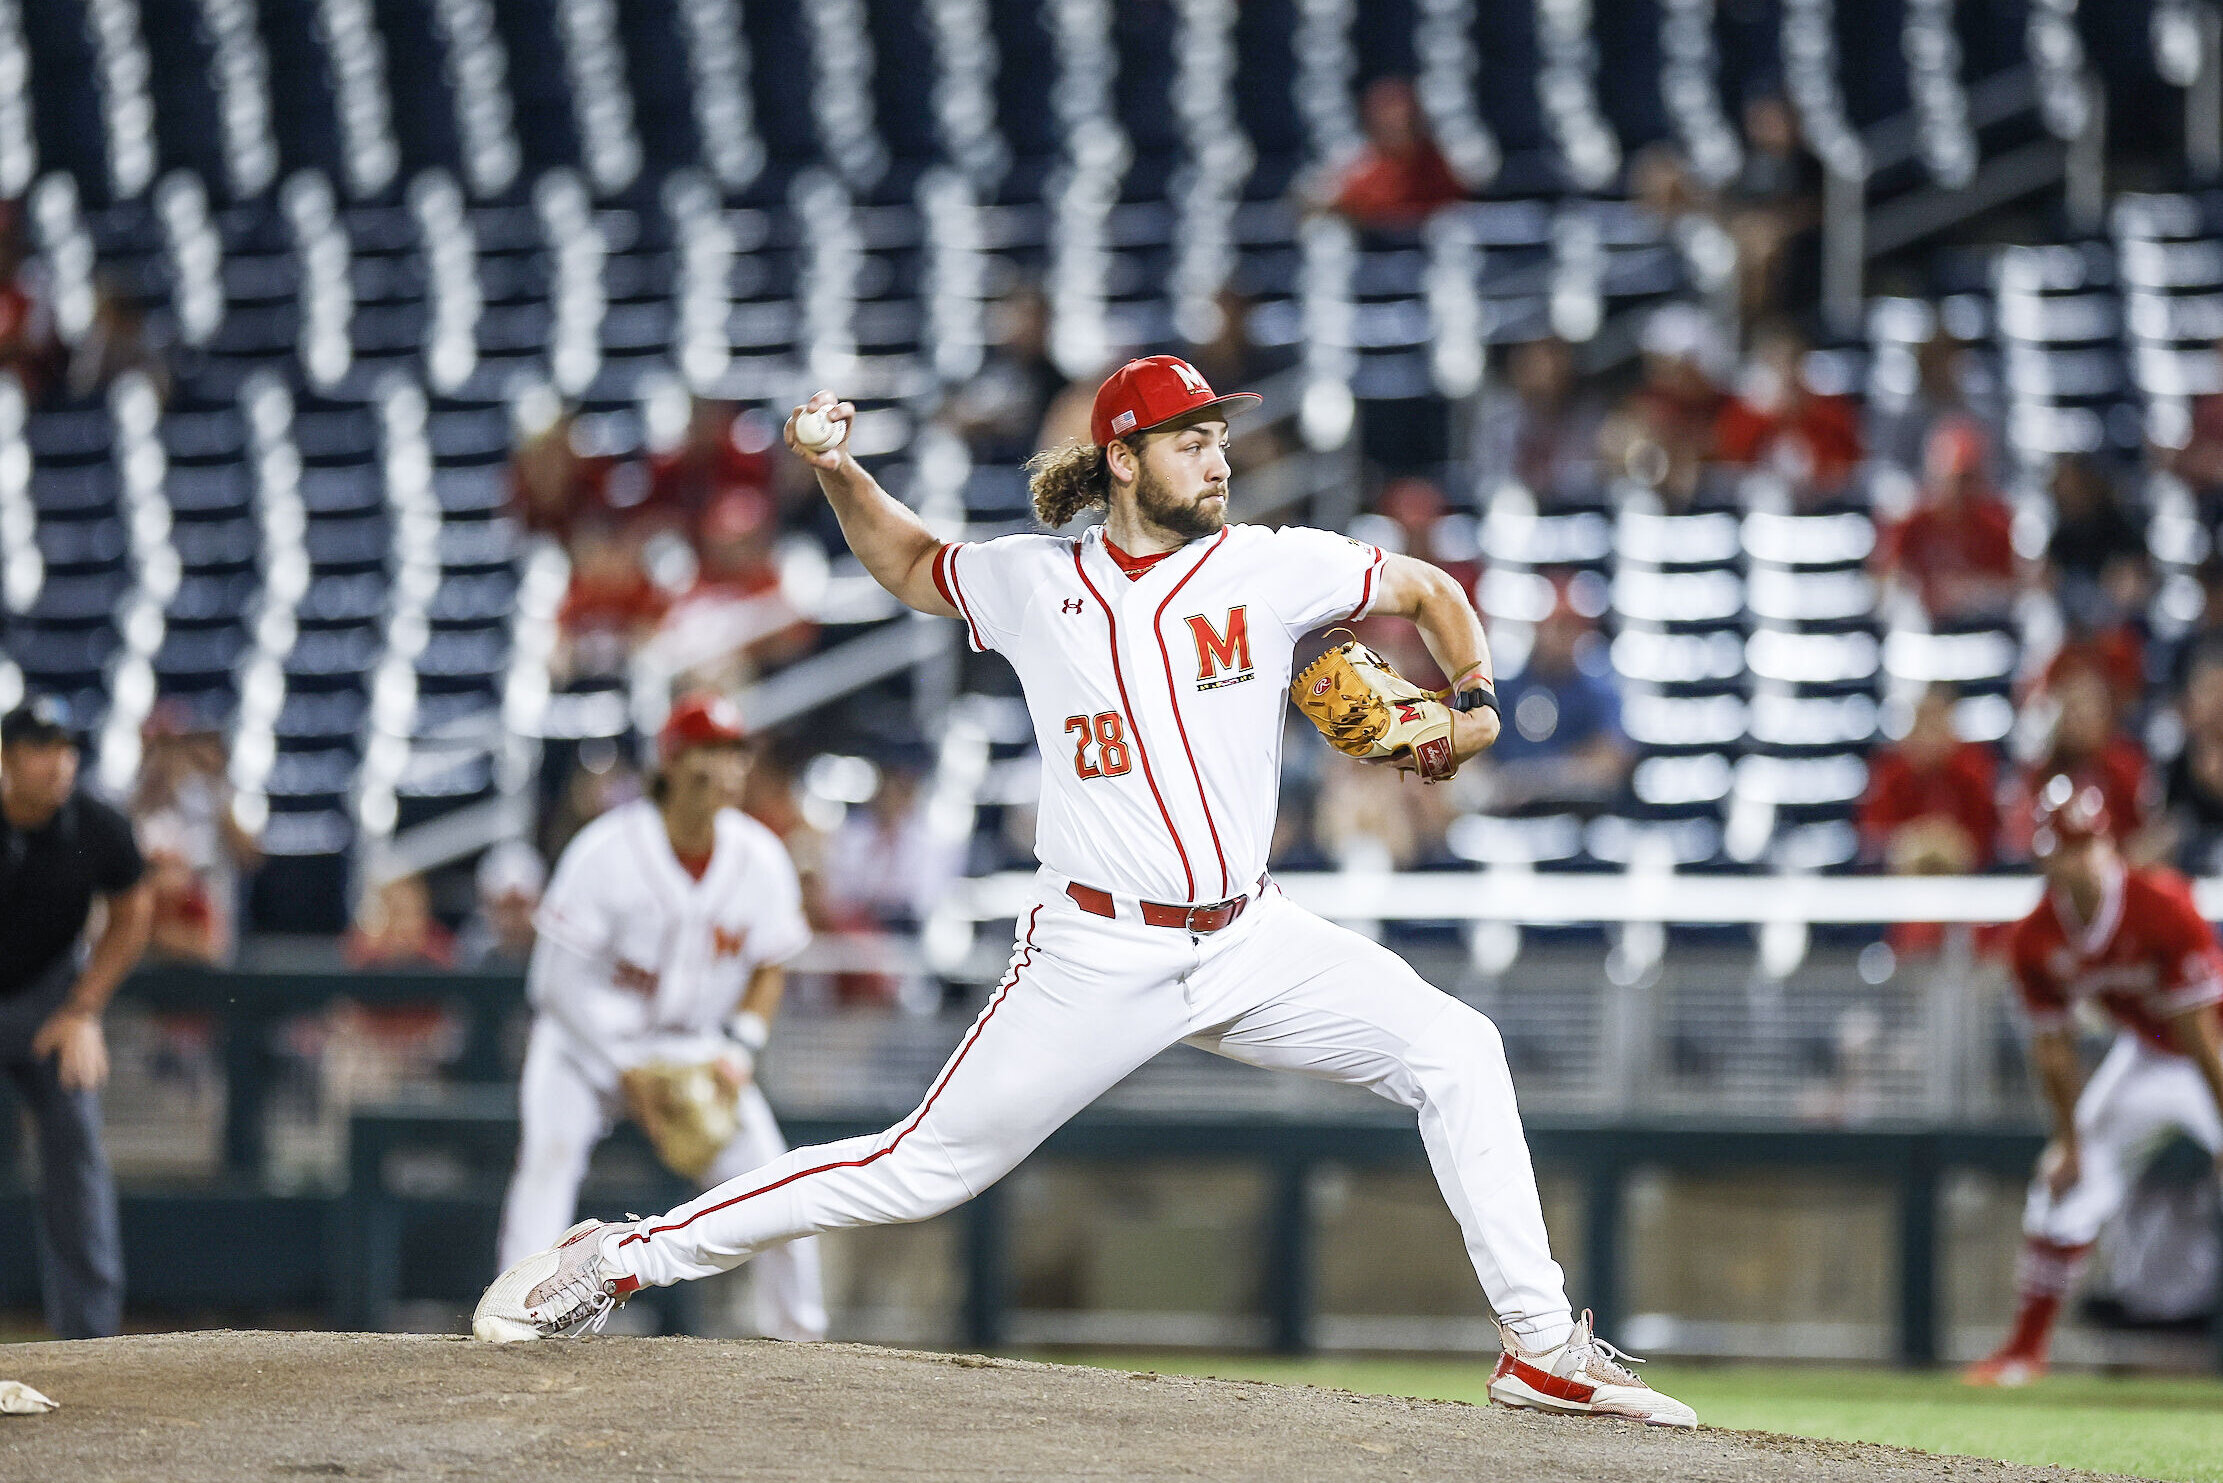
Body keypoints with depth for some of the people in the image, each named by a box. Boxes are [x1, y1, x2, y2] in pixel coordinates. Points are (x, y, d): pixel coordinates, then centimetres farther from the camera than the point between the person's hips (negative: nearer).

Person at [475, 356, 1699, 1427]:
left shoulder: (1271, 569, 0)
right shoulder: (1032, 584, 1)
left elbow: (1430, 592, 14)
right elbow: (905, 562, 21)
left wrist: (1473, 702, -3)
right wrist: (838, 475, 3)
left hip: (1250, 943, 2)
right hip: (1098, 958, -2)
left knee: (1455, 1052, -15)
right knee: (920, 1170, -4)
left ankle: (1541, 1346, -9)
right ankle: (622, 1258, 8)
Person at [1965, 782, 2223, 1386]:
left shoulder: (2162, 909, -31)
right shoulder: (2036, 941, -15)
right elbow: (2053, 1047, -4)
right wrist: (2069, 1142, -4)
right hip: (2144, 1057, 5)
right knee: (2066, 1184, 0)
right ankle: (2026, 1347, 13)